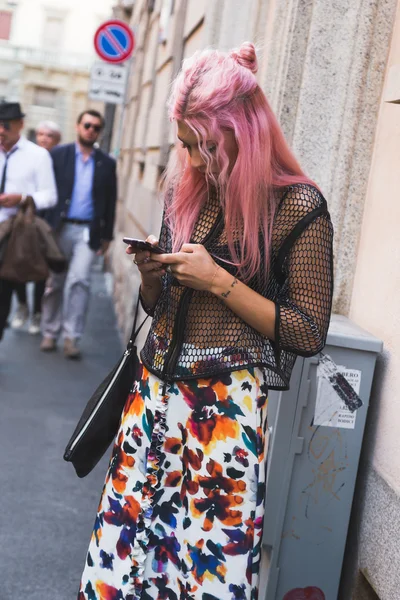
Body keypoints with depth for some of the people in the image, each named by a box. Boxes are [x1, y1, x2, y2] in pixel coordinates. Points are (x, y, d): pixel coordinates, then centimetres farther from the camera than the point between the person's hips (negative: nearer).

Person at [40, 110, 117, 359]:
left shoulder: (107, 163, 8)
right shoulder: (58, 154, 4)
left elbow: (110, 201, 11)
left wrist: (107, 235, 9)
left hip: (88, 231, 0)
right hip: (60, 228, 0)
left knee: (79, 279, -12)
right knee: (55, 282, 6)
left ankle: (72, 336, -5)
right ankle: (50, 333, 18)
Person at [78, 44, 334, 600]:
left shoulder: (298, 207, -9)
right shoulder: (186, 189, 8)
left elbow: (308, 333, -10)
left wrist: (219, 282, -17)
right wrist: (151, 273, -6)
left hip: (226, 405, -5)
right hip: (156, 386, 6)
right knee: (120, 548, 9)